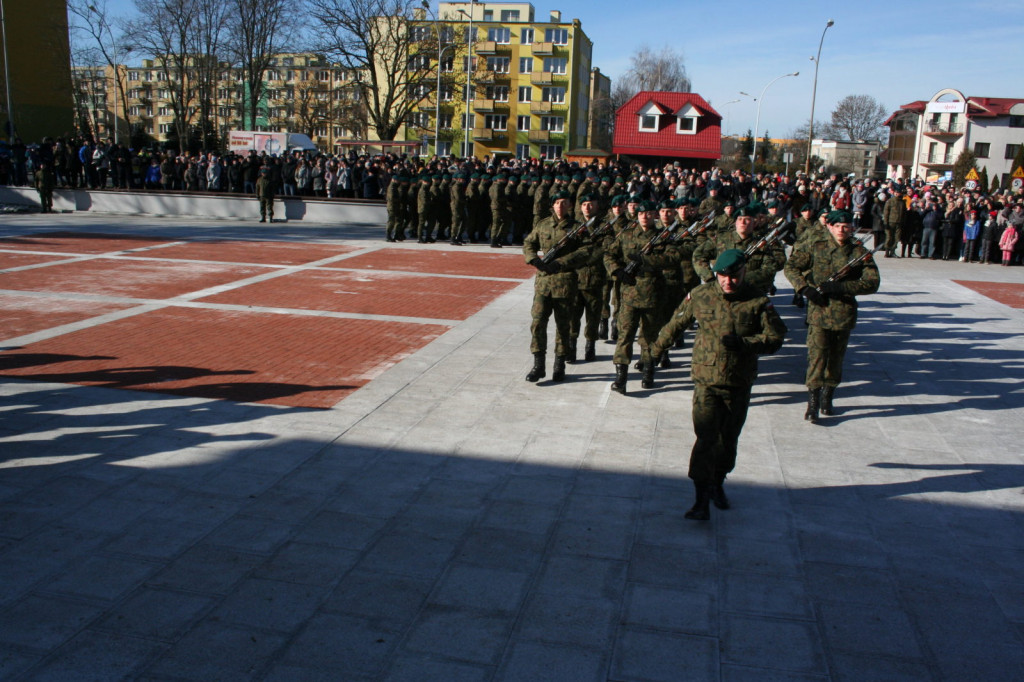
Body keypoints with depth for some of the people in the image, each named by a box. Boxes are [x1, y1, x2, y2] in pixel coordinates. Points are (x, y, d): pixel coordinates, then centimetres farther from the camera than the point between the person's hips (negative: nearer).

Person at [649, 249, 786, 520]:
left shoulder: (758, 301, -7)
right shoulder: (700, 296, -4)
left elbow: (775, 337, -9)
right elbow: (676, 323, 11)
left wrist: (744, 343, -25)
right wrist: (658, 346, 24)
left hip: (739, 385, 1)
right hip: (706, 381, -1)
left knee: (729, 439, 15)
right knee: (706, 438, -11)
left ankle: (717, 484, 37)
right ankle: (702, 499, -7)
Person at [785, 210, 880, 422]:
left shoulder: (860, 253, 3)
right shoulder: (815, 248, 4)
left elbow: (872, 283, -5)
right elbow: (791, 266, 3)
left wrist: (840, 287, -17)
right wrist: (805, 288, -12)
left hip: (844, 315, 2)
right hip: (818, 312, -1)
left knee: (836, 359, 12)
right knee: (816, 357, -9)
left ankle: (827, 398, 30)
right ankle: (812, 403, -5)